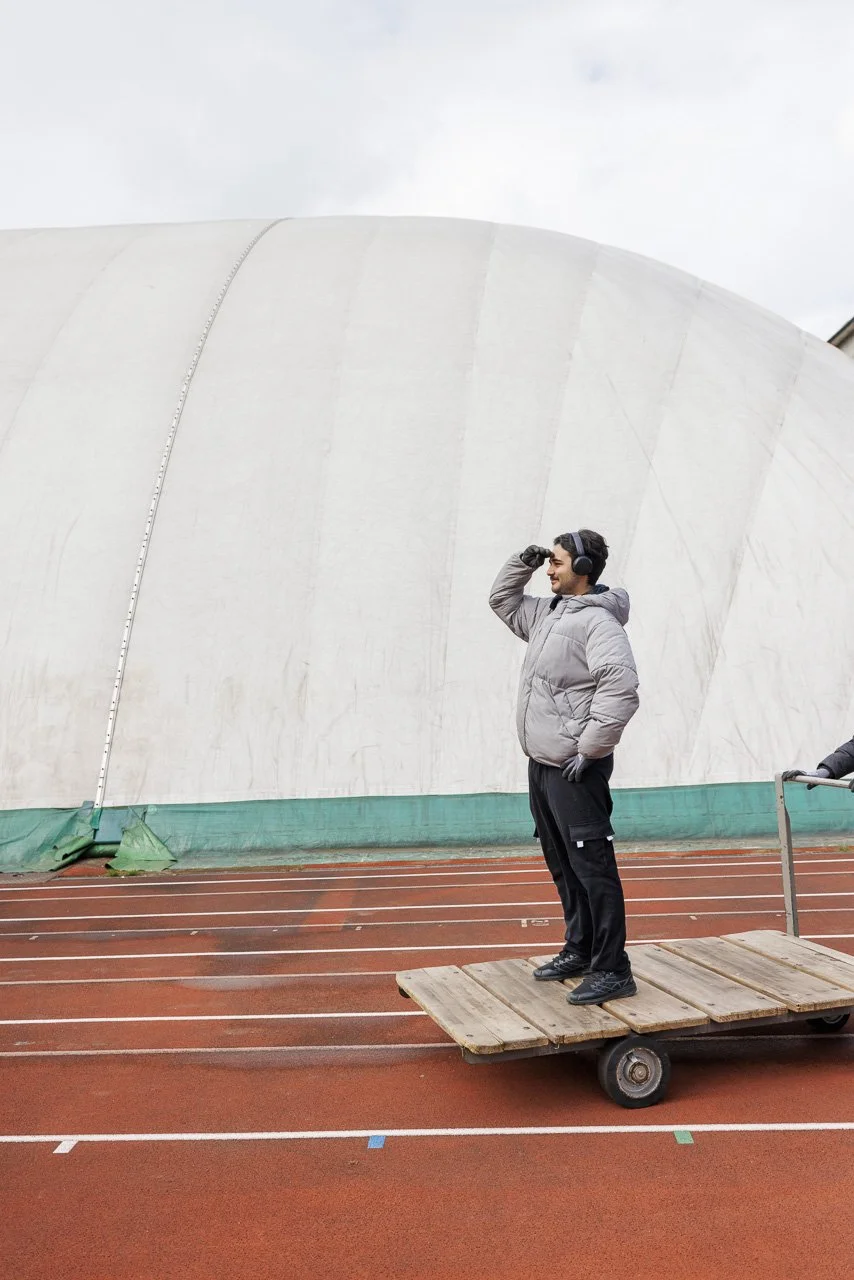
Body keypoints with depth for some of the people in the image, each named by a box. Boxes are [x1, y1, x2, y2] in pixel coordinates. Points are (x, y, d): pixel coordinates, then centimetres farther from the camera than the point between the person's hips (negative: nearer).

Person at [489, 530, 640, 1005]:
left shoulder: (598, 621, -15)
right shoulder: (547, 613, 13)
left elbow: (621, 690, -26)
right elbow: (502, 600, 29)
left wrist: (589, 750, -22)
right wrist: (522, 564, 12)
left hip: (575, 770, -10)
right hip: (541, 765, 10)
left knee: (592, 867, -4)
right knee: (562, 865, 19)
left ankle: (612, 970, 6)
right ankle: (580, 950, 33)